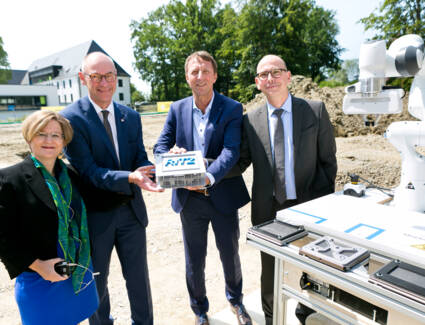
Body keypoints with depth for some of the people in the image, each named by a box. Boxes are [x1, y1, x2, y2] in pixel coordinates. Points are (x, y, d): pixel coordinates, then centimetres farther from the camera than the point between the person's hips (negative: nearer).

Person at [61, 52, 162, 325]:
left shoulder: (131, 116, 3)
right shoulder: (71, 118, -13)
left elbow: (140, 159, 0)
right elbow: (87, 170, -20)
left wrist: (154, 170, -23)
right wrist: (130, 178, -35)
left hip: (131, 209, 4)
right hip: (95, 213, -3)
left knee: (139, 276, 19)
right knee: (97, 281, 19)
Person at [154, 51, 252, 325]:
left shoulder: (232, 109, -7)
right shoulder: (177, 109, 3)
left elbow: (231, 151, -19)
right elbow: (160, 146, 2)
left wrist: (209, 177, -36)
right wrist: (171, 154, -22)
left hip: (223, 196, -1)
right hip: (189, 197, 2)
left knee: (230, 254, 18)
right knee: (194, 261, 16)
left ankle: (235, 300, 48)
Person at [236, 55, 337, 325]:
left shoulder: (315, 110, -3)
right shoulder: (251, 120, 0)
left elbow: (328, 159, 0)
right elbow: (240, 163, -1)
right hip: (268, 209, 1)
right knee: (270, 269, 17)